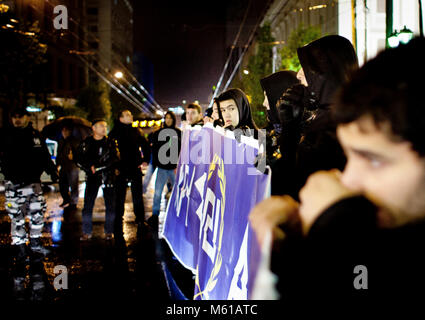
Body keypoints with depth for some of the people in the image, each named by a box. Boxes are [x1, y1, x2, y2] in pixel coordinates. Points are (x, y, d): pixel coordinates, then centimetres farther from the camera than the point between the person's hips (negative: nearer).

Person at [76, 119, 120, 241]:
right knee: (88, 204, -1)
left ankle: (109, 231, 12)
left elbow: (115, 158, -8)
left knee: (110, 205, 1)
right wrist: (90, 168, -12)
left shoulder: (111, 142, 4)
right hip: (92, 176, 1)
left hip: (108, 176, -1)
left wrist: (97, 166, -15)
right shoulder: (86, 143, 7)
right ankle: (87, 232, 8)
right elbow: (79, 160, 5)